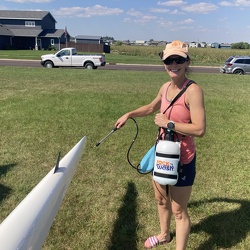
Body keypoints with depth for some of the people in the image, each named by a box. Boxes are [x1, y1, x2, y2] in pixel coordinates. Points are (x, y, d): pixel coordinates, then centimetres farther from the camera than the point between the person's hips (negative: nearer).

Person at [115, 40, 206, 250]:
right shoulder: (165, 87, 0)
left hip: (182, 159, -8)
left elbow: (200, 130, -29)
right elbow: (151, 108, 21)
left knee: (179, 210, 7)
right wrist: (129, 115, 15)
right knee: (161, 199, 26)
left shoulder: (193, 90, -23)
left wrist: (168, 123, -23)